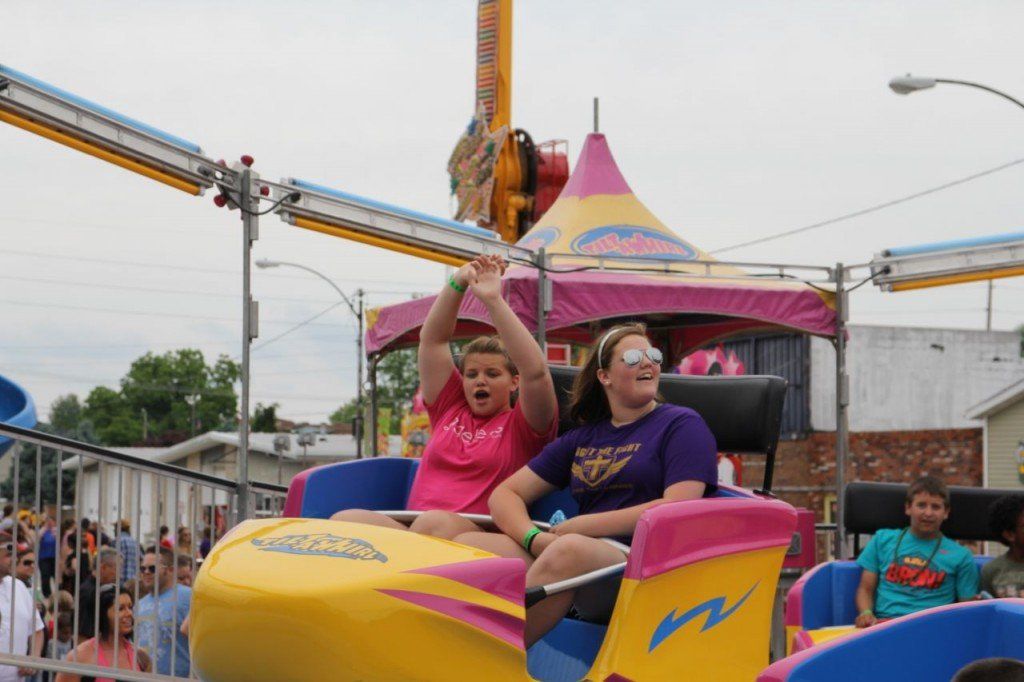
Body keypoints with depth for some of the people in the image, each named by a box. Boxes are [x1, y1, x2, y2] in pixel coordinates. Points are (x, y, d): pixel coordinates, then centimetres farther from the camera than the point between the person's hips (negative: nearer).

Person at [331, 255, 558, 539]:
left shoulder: (520, 426, 13)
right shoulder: (450, 409, 27)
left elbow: (535, 372, -5)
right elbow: (432, 341, 23)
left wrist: (494, 301, -8)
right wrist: (456, 285, 9)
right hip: (409, 530, 4)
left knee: (435, 523, -40)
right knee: (344, 520, -26)